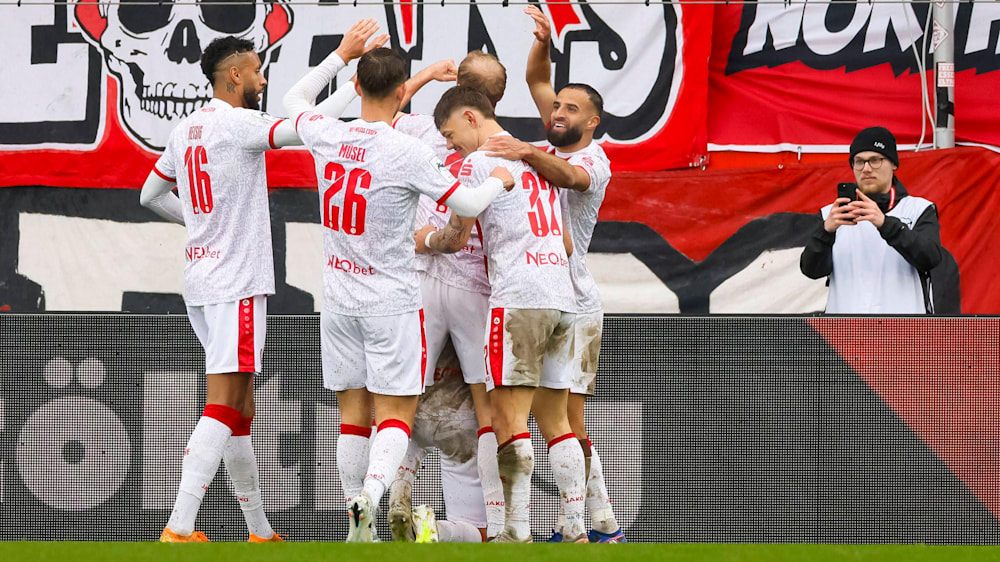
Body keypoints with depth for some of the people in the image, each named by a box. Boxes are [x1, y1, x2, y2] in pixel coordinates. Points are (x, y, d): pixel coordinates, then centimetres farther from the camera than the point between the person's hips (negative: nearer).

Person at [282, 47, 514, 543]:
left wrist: (342, 53, 25)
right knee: (396, 414, -2)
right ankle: (370, 495, -27)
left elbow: (295, 100, 20)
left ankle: (358, 526, 9)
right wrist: (498, 181, 10)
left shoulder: (327, 138, -3)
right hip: (391, 299, -4)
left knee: (353, 414, 10)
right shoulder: (407, 152, -16)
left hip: (338, 298, 4)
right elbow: (469, 204, -10)